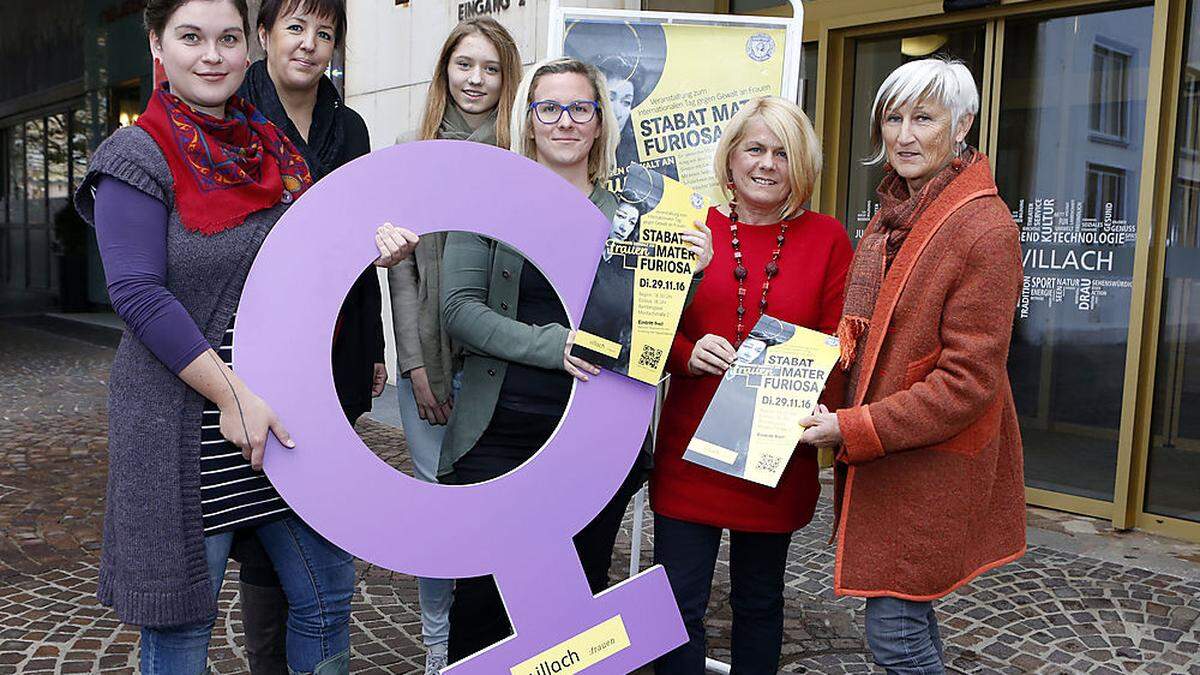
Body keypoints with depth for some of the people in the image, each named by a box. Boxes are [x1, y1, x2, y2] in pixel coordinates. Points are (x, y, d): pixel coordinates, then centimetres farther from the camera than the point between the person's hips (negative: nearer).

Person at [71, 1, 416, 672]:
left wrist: (371, 245, -6)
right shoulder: (139, 156, -6)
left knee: (328, 596, 12)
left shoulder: (273, 146, 11)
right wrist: (233, 396, -20)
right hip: (183, 417, -5)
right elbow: (139, 295, -14)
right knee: (180, 620, 8)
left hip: (285, 407, 6)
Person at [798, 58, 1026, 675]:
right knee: (906, 620, 18)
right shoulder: (893, 214, 11)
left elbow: (968, 382, -19)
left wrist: (852, 429, -21)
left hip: (934, 467, -8)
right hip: (880, 462, 8)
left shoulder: (984, 228, -17)